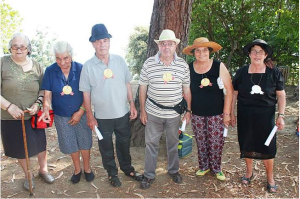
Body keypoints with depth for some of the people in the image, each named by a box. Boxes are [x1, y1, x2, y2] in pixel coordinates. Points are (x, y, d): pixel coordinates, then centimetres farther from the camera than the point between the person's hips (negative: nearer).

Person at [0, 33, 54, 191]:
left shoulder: (36, 66, 0)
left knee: (41, 144, 13)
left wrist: (37, 104, -11)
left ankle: (43, 170, 40)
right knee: (20, 149, 14)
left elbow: (43, 89, 6)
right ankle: (27, 175, 38)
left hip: (33, 116, 2)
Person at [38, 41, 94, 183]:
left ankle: (87, 168, 36)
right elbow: (47, 94, -6)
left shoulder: (81, 69, -13)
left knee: (85, 142, 12)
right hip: (61, 116, 1)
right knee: (70, 144, 15)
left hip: (81, 114, -1)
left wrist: (81, 112, -14)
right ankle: (77, 169, 39)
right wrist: (46, 110, -23)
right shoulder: (50, 71, -9)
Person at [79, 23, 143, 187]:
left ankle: (127, 169, 42)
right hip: (102, 116, -1)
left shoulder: (119, 60, -3)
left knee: (124, 143, 19)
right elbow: (86, 93, -6)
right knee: (106, 147, 15)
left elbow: (127, 84, 4)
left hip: (122, 113, 2)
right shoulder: (88, 66, -9)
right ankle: (112, 173, 38)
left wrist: (132, 104, 2)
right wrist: (90, 116, -6)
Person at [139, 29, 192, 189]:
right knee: (151, 143, 10)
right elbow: (143, 88, -1)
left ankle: (174, 170, 39)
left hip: (174, 113, 1)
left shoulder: (183, 65, -3)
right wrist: (142, 110, -1)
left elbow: (186, 90, 3)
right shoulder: (148, 64, -6)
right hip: (153, 113, 0)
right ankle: (149, 175, 27)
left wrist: (188, 110, 4)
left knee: (173, 143, 17)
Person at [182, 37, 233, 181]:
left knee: (216, 143, 5)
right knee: (201, 142, 11)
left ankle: (216, 168, 28)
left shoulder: (219, 66, -8)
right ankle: (203, 166, 33)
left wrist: (226, 113, -8)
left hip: (216, 114, -2)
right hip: (197, 114, 2)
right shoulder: (189, 68, -2)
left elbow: (229, 91, -6)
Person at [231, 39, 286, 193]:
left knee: (267, 147, 8)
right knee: (247, 144, 13)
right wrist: (232, 113, 4)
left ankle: (270, 178, 30)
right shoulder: (241, 72, -2)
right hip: (245, 115, 1)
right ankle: (249, 172, 36)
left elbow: (281, 95, 0)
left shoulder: (274, 73, -4)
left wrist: (281, 115, -6)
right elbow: (234, 94, 4)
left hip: (265, 115, -1)